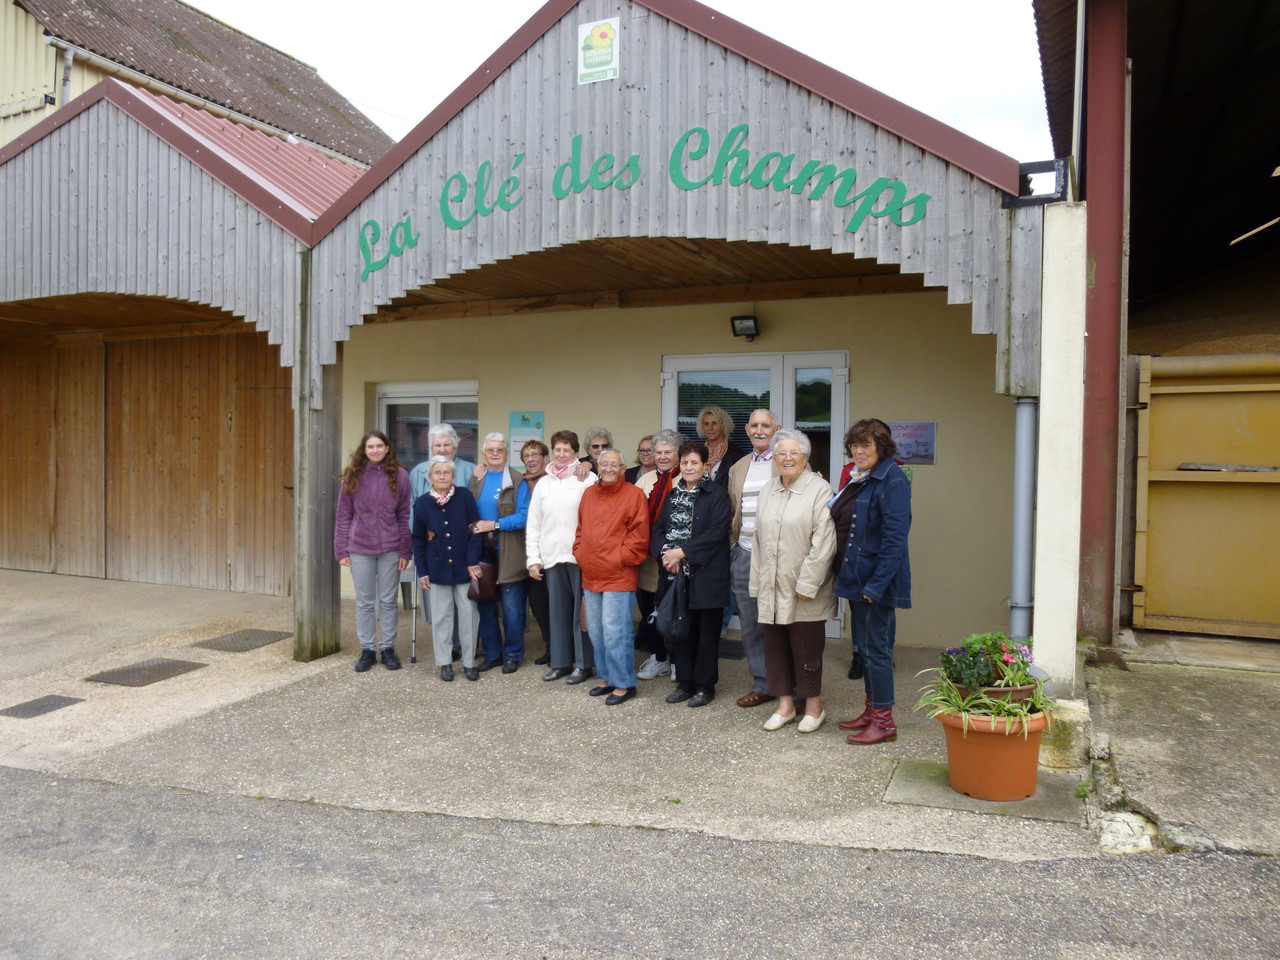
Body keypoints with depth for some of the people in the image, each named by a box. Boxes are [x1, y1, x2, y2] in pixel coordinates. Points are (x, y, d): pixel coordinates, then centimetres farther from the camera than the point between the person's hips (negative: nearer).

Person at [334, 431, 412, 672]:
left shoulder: (399, 476, 0)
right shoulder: (352, 477, 2)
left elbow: (405, 516, 1)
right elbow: (343, 516, 4)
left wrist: (405, 551, -2)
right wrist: (341, 550, -1)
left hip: (390, 549, 0)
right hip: (360, 549, 1)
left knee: (388, 601, 8)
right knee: (364, 602, 9)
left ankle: (388, 648, 19)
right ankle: (367, 650, 19)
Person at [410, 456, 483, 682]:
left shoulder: (465, 496, -5)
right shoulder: (422, 503, 0)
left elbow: (475, 530, -4)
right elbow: (418, 540, 5)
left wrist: (473, 562, -9)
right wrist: (422, 571, 2)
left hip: (464, 567, -1)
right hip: (438, 568, 1)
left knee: (468, 614, 3)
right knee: (441, 616, 7)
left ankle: (469, 662, 14)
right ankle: (445, 662, 18)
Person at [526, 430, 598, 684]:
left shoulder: (588, 479, -1)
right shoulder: (543, 483, 14)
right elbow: (533, 524, 14)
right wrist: (533, 558, 7)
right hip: (552, 557, 4)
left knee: (581, 610, 1)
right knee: (558, 610, 10)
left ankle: (584, 663, 10)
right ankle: (561, 662, 19)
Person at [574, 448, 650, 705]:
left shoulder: (634, 495, -6)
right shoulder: (588, 494, 12)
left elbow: (639, 536, -9)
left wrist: (617, 559, -11)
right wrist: (580, 553, 7)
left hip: (619, 576, -6)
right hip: (590, 576, 7)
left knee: (615, 632, -7)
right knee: (596, 632, 13)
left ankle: (623, 684, 6)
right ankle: (607, 678, 27)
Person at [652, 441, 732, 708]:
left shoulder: (717, 495, -5)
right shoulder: (672, 495, 14)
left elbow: (716, 533, -15)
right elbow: (658, 529, 10)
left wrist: (683, 552, -17)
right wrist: (664, 553, -10)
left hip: (705, 574, -5)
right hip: (675, 575, 5)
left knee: (706, 632, 3)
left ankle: (705, 686, 14)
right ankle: (684, 683, 22)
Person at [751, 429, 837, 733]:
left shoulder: (819, 489, -7)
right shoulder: (767, 491, 13)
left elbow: (823, 542, -13)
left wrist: (807, 584, -16)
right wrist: (757, 583, 12)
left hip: (804, 591, -6)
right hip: (771, 588, 6)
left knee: (807, 649, 3)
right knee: (775, 648, 11)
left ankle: (814, 707, 20)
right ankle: (785, 705, 25)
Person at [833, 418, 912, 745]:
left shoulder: (892, 480, -15)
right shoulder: (859, 479, 13)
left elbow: (894, 536, -21)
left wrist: (876, 584, -23)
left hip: (877, 581, -9)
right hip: (857, 578, 9)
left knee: (876, 648, -3)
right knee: (863, 646, 16)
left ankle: (884, 721, 8)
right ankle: (871, 711, 28)